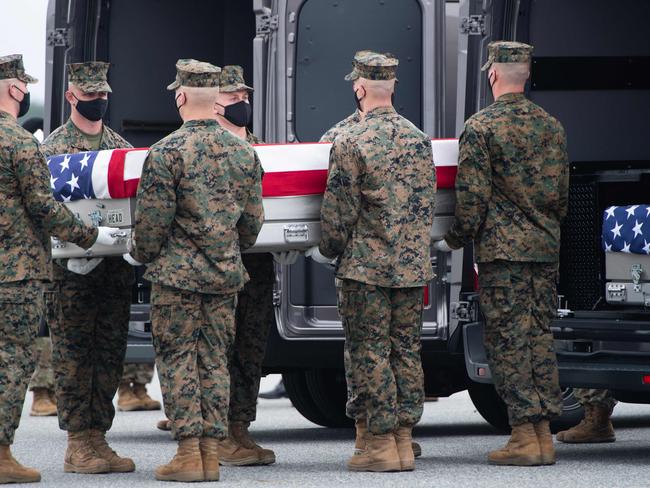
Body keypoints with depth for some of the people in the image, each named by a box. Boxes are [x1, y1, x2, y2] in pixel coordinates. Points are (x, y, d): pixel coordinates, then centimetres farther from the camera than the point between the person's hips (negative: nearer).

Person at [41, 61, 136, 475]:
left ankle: (98, 436, 13)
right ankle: (78, 444, -1)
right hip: (71, 267, -5)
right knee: (74, 352, -3)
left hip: (115, 266, 5)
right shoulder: (53, 146, 0)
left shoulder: (120, 145, 15)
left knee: (110, 353, 6)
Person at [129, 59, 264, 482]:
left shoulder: (166, 152, -11)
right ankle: (211, 453, 9)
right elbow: (253, 219, 10)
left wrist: (141, 255, 7)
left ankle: (189, 454, -2)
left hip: (177, 273, -5)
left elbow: (153, 218, -11)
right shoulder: (243, 152, 6)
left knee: (177, 360, 1)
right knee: (215, 360, 9)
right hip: (226, 273, 5)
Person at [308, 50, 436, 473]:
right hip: (413, 264, 6)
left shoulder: (351, 144, -11)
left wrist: (328, 251, 6)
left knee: (370, 351, -1)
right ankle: (404, 441, 11)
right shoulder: (418, 138, 7)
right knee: (407, 350, 9)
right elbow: (428, 201, 12)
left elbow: (340, 209, -10)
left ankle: (382, 443, -1)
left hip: (367, 265, -6)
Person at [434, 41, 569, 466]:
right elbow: (562, 189, 15)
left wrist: (455, 240, 2)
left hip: (501, 246, -6)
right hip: (546, 247, 6)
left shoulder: (481, 127, -9)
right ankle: (545, 434, 9)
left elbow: (472, 194, -11)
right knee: (540, 336, 9)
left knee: (507, 339, -2)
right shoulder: (551, 124, 10)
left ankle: (525, 436, -5)